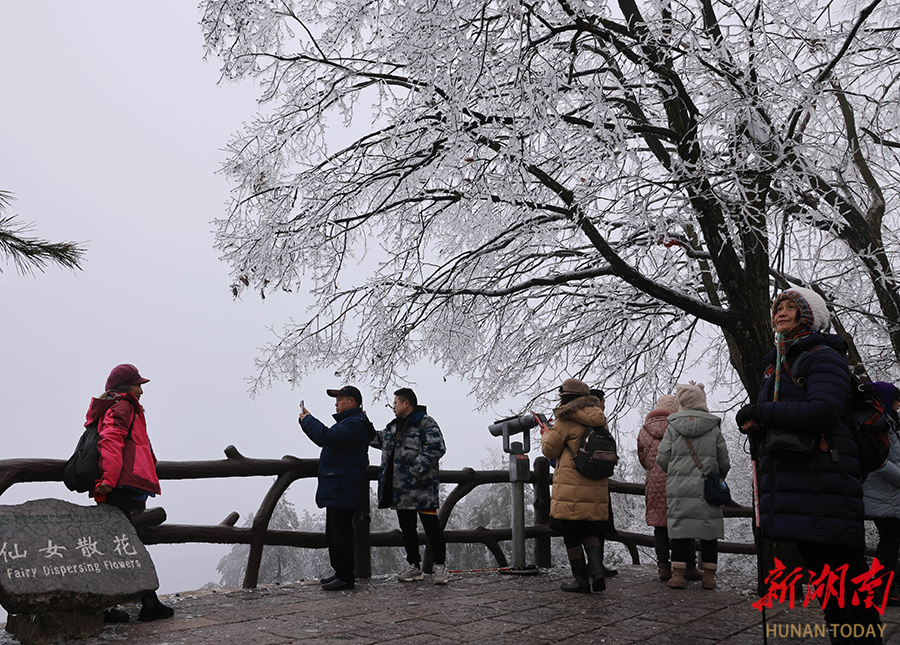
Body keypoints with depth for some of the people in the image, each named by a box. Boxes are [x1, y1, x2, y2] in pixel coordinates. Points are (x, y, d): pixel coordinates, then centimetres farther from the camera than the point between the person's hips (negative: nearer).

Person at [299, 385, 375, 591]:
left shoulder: (355, 424, -14)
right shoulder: (348, 422, 22)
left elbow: (329, 437, -29)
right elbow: (324, 440, 27)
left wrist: (309, 420, -15)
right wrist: (306, 422, 14)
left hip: (344, 491, -11)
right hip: (336, 489, 11)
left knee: (340, 534, -8)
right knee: (333, 534, 17)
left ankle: (346, 578, -1)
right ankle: (340, 572, 25)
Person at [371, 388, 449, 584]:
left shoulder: (426, 423, -8)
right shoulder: (394, 427, 19)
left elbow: (436, 447, -18)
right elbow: (378, 439, 34)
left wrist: (414, 471, -21)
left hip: (421, 488, -8)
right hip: (399, 489, 8)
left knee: (431, 526, -6)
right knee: (406, 528, 12)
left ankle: (440, 566, 4)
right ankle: (414, 567, 21)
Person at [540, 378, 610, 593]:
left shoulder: (566, 420, -8)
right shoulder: (600, 420, 11)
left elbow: (550, 450, -4)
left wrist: (546, 435, 19)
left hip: (572, 489, -6)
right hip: (597, 487, 6)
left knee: (571, 535, 4)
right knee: (591, 532, 14)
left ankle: (581, 580, 7)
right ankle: (596, 568, -7)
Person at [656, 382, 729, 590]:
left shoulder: (672, 427, 0)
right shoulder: (713, 427, 3)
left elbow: (662, 459, -1)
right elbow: (724, 462, 6)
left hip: (679, 487, 0)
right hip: (707, 489, 1)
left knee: (680, 527, 4)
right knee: (709, 530, 8)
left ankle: (678, 574, 2)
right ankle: (709, 575, 10)